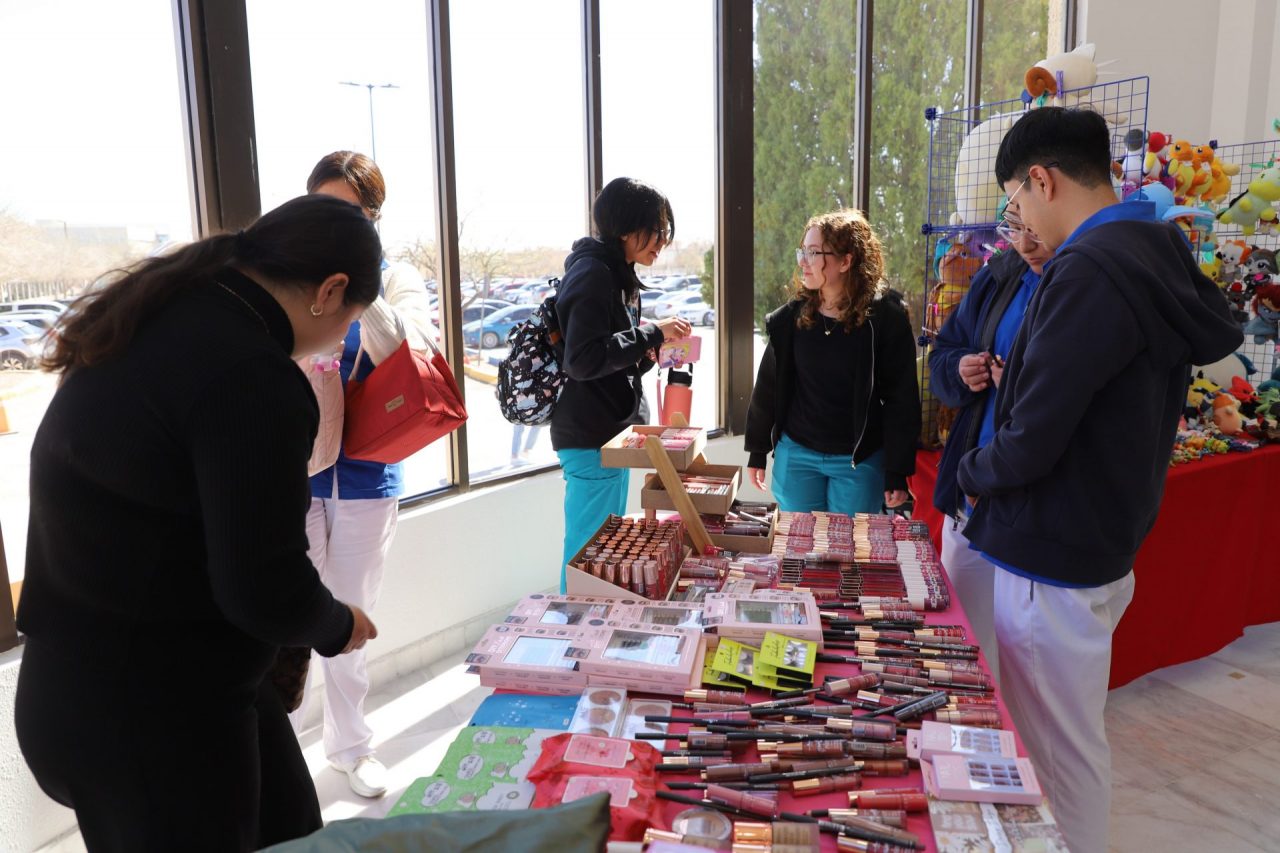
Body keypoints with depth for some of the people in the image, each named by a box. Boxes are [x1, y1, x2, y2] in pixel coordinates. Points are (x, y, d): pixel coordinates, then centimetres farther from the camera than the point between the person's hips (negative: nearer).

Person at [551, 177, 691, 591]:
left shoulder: (616, 274, 16)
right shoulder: (593, 273, -15)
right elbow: (583, 360, -24)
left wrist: (648, 352, 4)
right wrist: (653, 334, -19)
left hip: (609, 435, 10)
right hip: (591, 439, -10)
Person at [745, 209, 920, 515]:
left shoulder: (885, 317, -10)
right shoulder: (791, 317, -2)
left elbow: (901, 398, -8)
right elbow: (768, 387, 6)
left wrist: (897, 472, -9)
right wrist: (757, 452, 8)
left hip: (859, 461, -2)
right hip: (795, 456, 3)